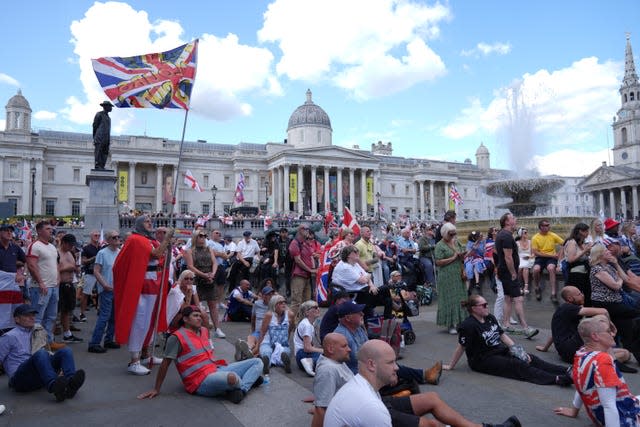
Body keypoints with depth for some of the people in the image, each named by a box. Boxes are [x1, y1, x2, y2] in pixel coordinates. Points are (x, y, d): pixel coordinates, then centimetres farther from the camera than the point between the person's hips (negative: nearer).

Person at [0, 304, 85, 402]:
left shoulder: (39, 332, 20)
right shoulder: (9, 337, 3)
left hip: (40, 378, 5)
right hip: (21, 379, -5)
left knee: (65, 351, -18)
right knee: (41, 353, -33)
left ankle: (71, 383, -46)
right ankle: (53, 386, -58)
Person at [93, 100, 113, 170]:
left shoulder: (108, 117, 23)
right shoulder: (99, 114, 1)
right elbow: (95, 125, -1)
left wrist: (109, 140, 12)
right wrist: (95, 137, -4)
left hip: (106, 137, 7)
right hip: (100, 137, -7)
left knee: (105, 152, 1)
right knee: (98, 151, -10)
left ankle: (102, 166, 0)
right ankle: (97, 166, -13)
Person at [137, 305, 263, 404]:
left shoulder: (204, 331, 13)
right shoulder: (177, 337, -10)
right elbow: (165, 364, -8)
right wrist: (156, 389, -7)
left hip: (216, 370, 9)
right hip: (201, 382, -9)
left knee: (257, 362, 4)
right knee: (232, 378, -40)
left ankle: (241, 390, -19)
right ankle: (249, 380, -5)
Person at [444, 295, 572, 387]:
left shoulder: (490, 318, 7)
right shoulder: (468, 326, -19)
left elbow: (503, 335, 11)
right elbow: (461, 347, -15)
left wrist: (518, 350, 2)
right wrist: (450, 366, -10)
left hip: (500, 351, 8)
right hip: (483, 360, -8)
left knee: (530, 359, -11)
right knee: (518, 365, -25)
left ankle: (565, 371, -22)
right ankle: (556, 379, -37)